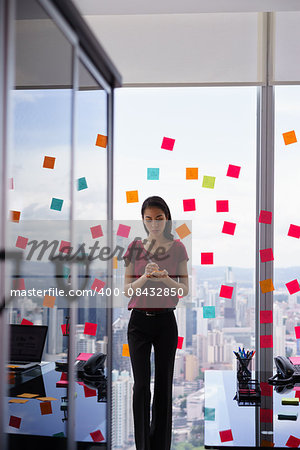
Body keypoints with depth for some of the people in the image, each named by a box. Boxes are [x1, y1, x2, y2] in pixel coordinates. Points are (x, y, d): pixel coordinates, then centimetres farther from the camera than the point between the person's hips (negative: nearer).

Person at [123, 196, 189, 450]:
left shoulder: (177, 248, 3)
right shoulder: (135, 248, 4)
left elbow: (185, 290, 2)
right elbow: (127, 290, 1)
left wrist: (166, 279, -18)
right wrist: (145, 277, -18)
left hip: (165, 321, 0)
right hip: (139, 320, 0)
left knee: (164, 383, 4)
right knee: (141, 384, -2)